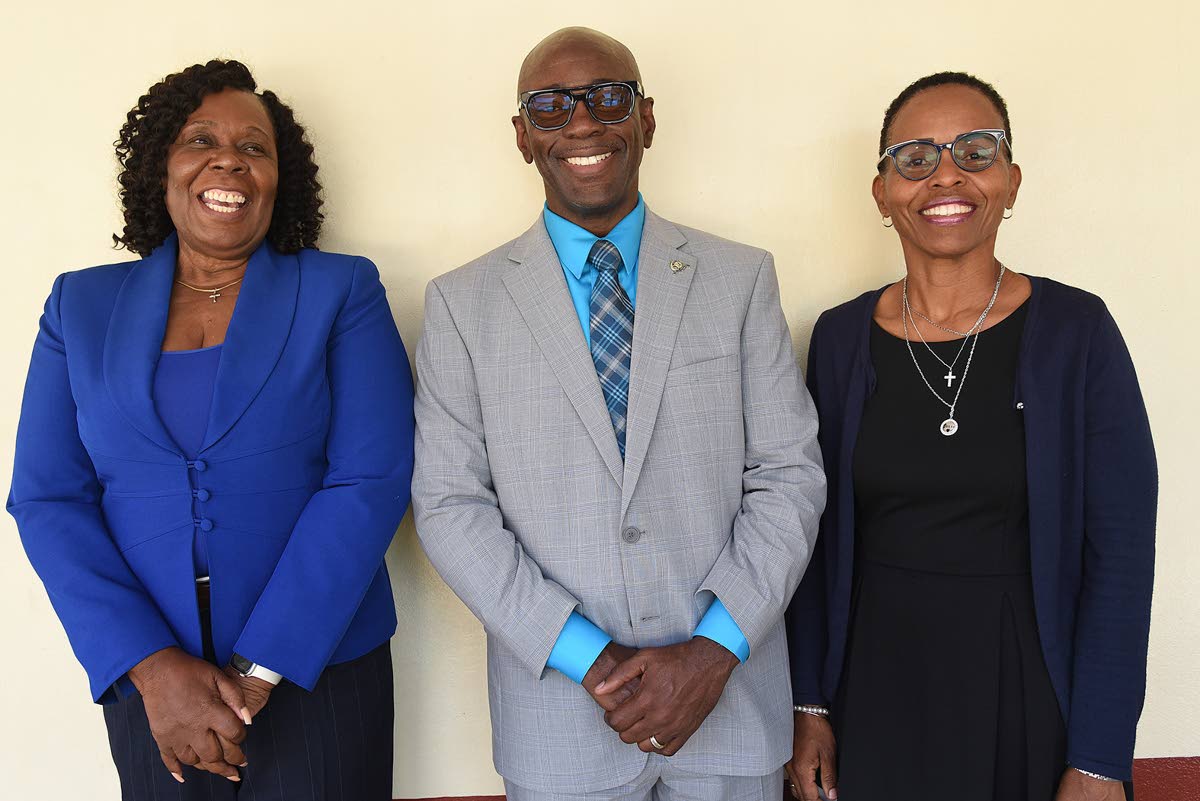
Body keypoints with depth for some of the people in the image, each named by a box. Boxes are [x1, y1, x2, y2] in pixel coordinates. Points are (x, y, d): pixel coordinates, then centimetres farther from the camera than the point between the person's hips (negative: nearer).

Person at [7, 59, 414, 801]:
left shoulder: (343, 292, -3)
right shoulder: (82, 304, 4)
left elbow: (373, 481, -11)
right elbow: (46, 498, -1)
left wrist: (259, 670, -14)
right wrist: (151, 666, -13)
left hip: (319, 670, -2)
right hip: (148, 683, 2)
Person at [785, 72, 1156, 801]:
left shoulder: (1076, 330, -9)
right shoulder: (841, 337, -2)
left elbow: (1121, 549, -9)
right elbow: (819, 535, 2)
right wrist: (810, 703, 2)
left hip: (1028, 695, -1)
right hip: (876, 689, 2)